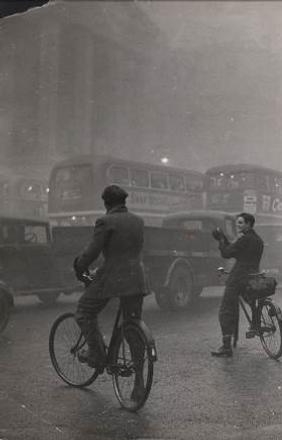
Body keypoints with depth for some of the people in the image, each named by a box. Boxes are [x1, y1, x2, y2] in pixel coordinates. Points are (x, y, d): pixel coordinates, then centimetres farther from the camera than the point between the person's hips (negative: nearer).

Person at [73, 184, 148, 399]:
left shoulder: (106, 222, -8)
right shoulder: (138, 221, 11)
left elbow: (92, 251, -9)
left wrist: (79, 268, 8)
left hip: (111, 278, -6)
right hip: (136, 279, 6)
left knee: (84, 313, 17)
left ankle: (97, 354, 16)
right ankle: (139, 382, 12)